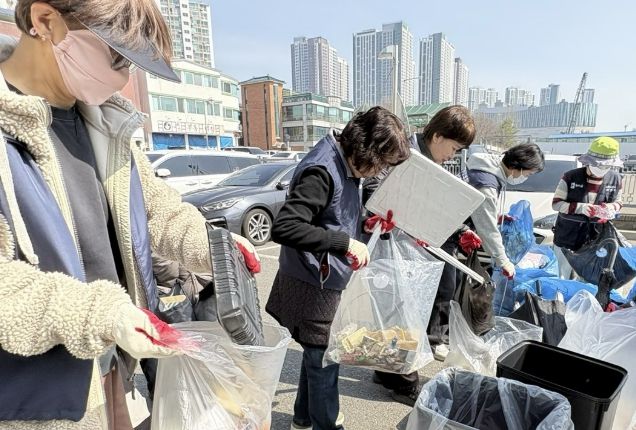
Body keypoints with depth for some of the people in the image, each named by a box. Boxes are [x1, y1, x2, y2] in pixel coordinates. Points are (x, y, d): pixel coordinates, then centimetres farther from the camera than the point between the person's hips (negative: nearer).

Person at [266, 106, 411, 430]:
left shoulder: (346, 166, 6)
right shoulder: (322, 170, -24)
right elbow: (284, 227, -32)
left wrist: (365, 224, 4)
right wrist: (344, 242, -31)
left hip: (326, 281, 10)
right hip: (313, 285, -10)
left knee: (317, 354, 23)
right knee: (323, 359, 8)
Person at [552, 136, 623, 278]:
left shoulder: (615, 179, -1)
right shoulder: (570, 177, -11)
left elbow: (618, 203, 12)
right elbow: (556, 204, -9)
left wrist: (610, 208, -12)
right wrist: (579, 207, -25)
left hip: (595, 238, 3)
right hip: (567, 236, -2)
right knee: (565, 276, 11)